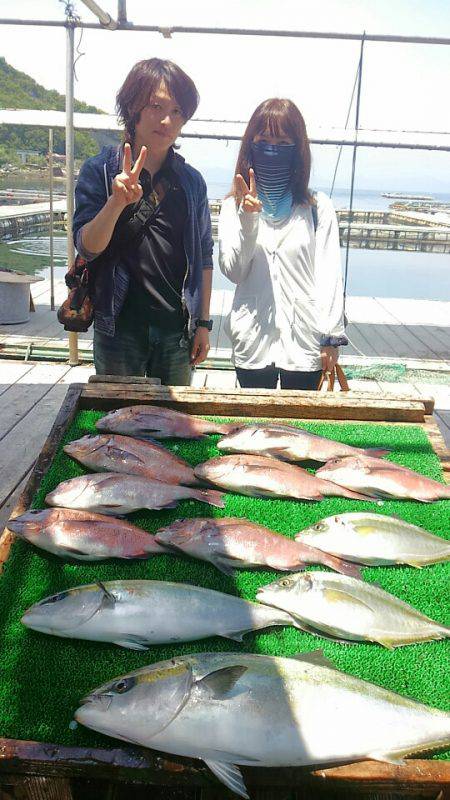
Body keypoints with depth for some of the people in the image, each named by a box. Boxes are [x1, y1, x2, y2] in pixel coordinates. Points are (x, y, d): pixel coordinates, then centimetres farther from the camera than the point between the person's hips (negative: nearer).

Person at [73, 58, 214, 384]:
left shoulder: (192, 181, 5)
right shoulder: (99, 171, -2)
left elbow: (203, 256, 9)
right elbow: (87, 247, -10)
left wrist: (204, 323, 6)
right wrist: (117, 202, -27)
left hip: (177, 332, 3)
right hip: (119, 329, -2)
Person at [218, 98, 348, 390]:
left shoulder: (318, 207, 1)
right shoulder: (234, 205, 5)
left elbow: (329, 274, -1)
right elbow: (233, 272, -1)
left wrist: (331, 336, -6)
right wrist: (248, 219, -14)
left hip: (304, 343, -1)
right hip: (252, 341, 1)